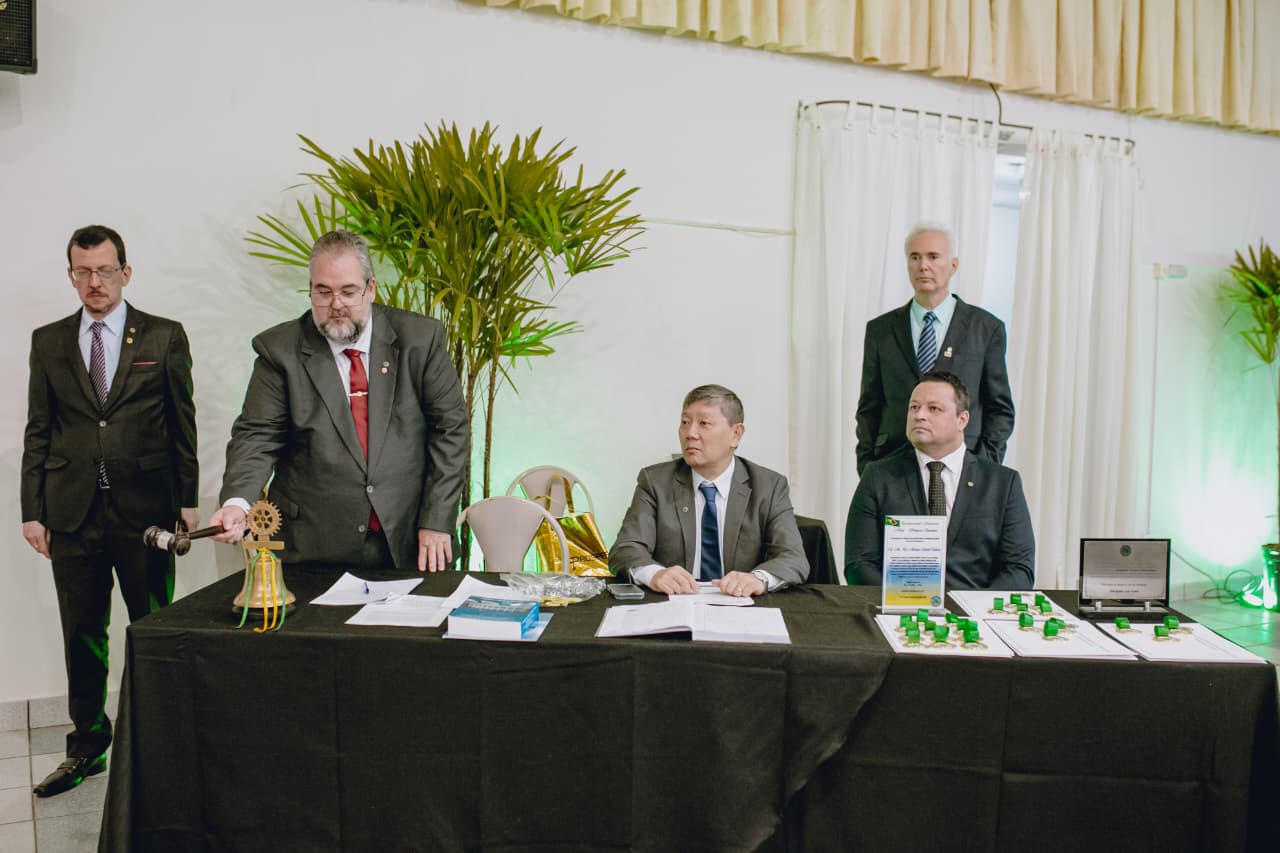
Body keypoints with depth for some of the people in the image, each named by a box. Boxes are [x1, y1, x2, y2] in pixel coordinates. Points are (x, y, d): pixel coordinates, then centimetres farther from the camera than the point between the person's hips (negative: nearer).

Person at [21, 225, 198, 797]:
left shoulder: (164, 337, 2)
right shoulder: (48, 342, 9)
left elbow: (183, 422, 2)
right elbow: (37, 432, 9)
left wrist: (187, 500, -1)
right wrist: (32, 510, 4)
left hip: (144, 508, -2)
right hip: (72, 513, 3)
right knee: (82, 635, 11)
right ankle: (87, 746, 26)